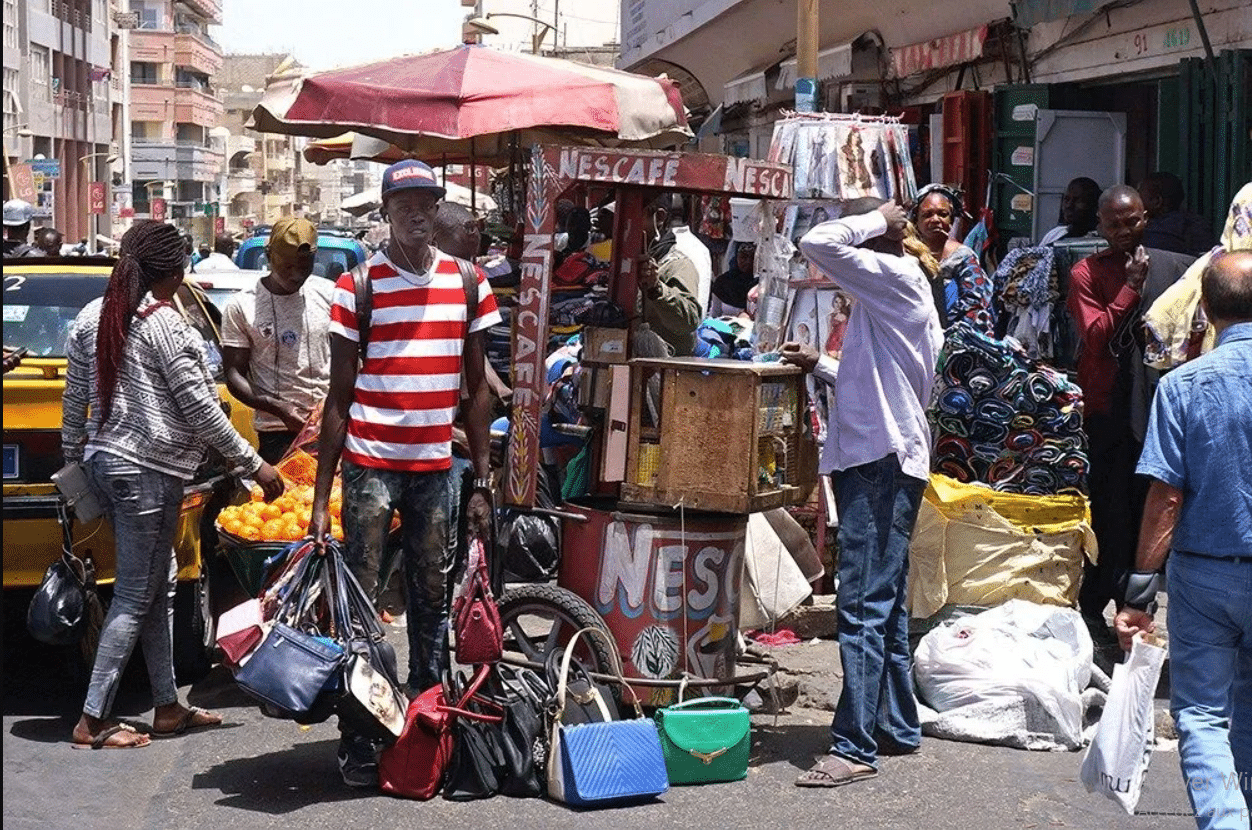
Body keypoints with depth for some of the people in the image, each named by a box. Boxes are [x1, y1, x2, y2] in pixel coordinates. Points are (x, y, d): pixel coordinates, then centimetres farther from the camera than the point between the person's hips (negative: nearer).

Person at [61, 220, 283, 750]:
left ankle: (167, 708, 20)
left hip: (105, 462, 9)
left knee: (158, 587, 16)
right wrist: (254, 465, -7)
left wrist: (73, 459, 23)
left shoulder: (92, 317, 8)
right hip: (146, 471, -9)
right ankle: (93, 720, 0)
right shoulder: (164, 323, -15)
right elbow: (199, 408, -14)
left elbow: (75, 400, 13)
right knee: (135, 597, -2)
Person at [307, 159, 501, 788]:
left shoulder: (467, 284, 7)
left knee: (433, 602, 8)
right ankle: (356, 741, 0)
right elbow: (340, 397, 0)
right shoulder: (358, 287, -1)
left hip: (436, 467, 3)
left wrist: (482, 482, 7)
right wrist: (320, 499, -4)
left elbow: (477, 391, 12)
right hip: (369, 464, -3)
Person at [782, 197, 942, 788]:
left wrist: (874, 221, -8)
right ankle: (898, 727, 24)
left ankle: (855, 746, -13)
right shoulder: (897, 288, 20)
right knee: (884, 604, 16)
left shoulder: (894, 276, -11)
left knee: (864, 607, -12)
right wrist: (821, 366, 20)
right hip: (883, 458, 11)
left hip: (882, 461, -11)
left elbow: (817, 243, -22)